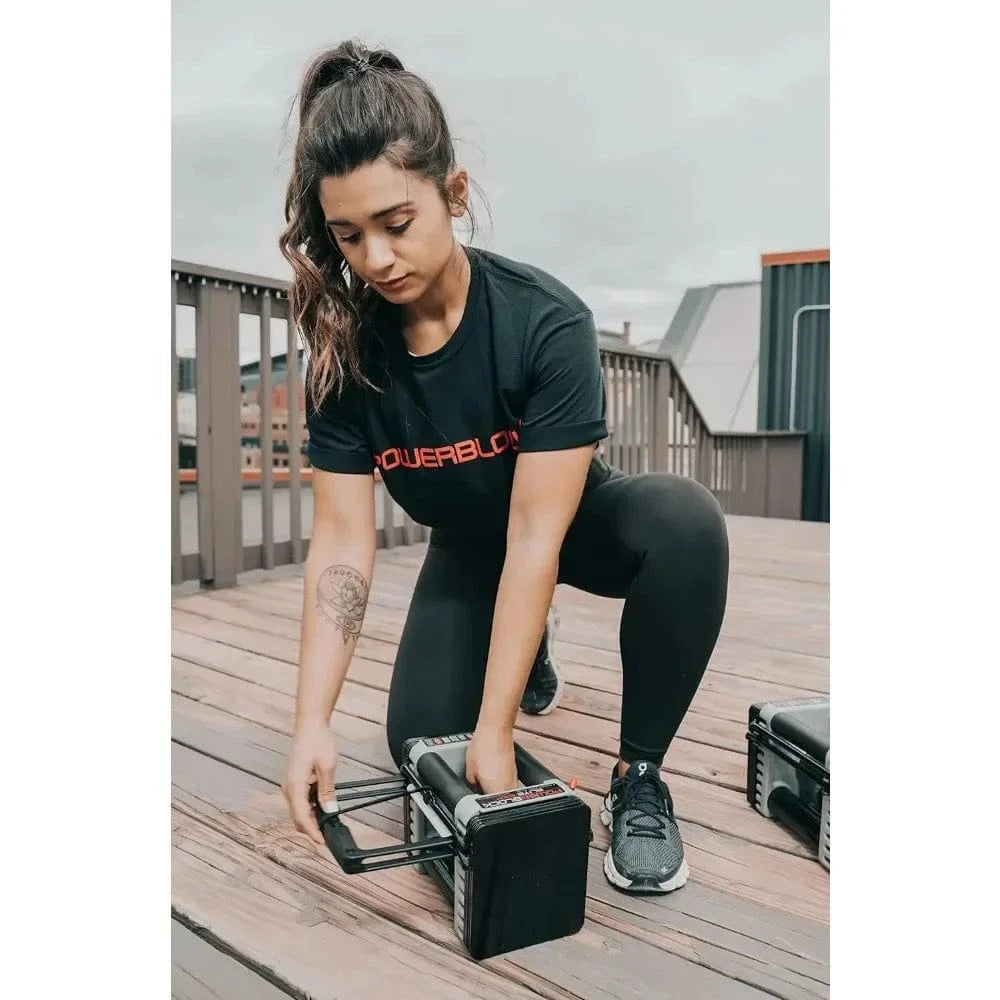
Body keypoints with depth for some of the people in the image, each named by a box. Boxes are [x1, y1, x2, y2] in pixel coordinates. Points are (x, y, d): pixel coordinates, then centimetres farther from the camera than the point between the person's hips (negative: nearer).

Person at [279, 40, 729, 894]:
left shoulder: (547, 321, -32)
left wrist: (496, 730, -34)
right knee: (422, 742, -6)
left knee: (685, 520, -37)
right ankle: (525, 651, 28)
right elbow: (342, 542, -22)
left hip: (575, 522, -3)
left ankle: (638, 776, -16)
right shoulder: (347, 350, -21)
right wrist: (312, 722, -31)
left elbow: (536, 538, -33)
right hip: (466, 545, 4)